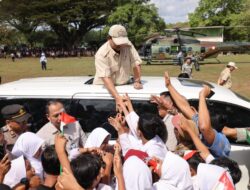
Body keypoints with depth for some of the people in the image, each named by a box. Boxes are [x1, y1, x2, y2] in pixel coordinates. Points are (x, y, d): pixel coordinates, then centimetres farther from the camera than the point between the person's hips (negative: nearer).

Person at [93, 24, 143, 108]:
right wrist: (117, 97, -37)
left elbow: (136, 63, 0)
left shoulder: (128, 46, -6)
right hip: (103, 88, -3)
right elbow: (105, 78, -27)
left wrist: (137, 81, -13)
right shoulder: (101, 54, -19)